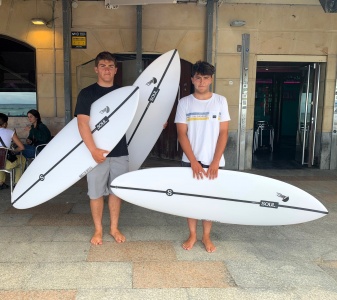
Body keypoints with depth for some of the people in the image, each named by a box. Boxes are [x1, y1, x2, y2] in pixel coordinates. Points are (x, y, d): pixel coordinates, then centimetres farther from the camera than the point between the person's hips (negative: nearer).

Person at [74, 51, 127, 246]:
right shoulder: (87, 94, -3)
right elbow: (83, 124, -11)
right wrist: (94, 150, -20)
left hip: (120, 152, 3)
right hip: (97, 152, -3)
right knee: (96, 192, 7)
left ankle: (114, 228, 27)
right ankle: (98, 230, 24)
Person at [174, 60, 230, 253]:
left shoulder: (220, 101, 0)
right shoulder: (184, 103, 0)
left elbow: (223, 133, -2)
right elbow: (182, 134, -4)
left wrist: (215, 162, -10)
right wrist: (194, 161, -12)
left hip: (214, 162, 0)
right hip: (190, 161, 0)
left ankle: (207, 236, 23)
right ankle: (192, 235, 24)